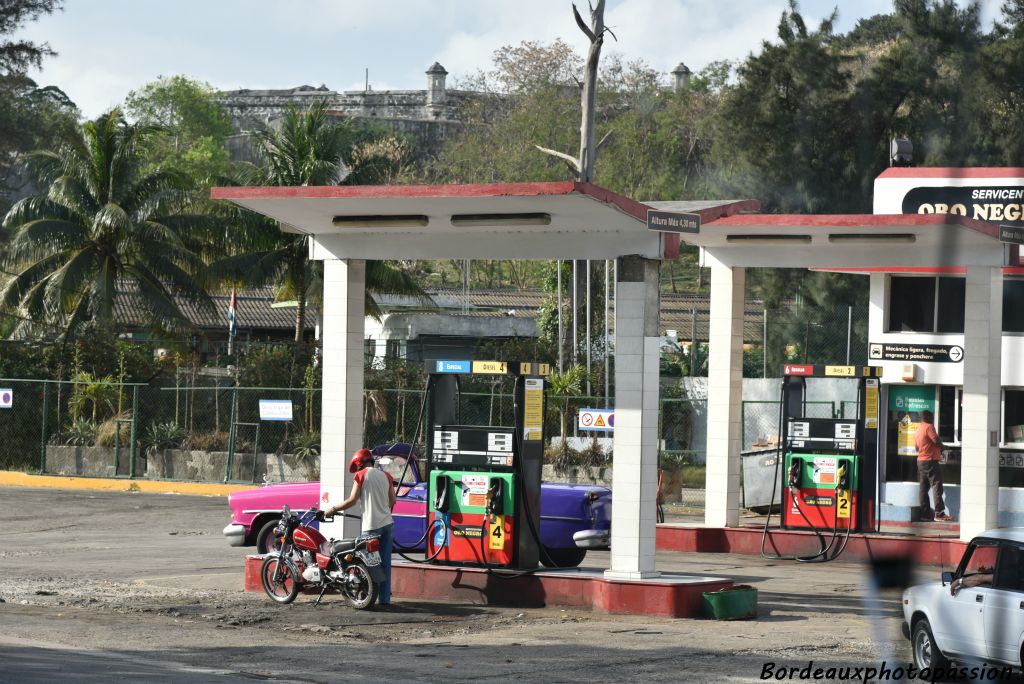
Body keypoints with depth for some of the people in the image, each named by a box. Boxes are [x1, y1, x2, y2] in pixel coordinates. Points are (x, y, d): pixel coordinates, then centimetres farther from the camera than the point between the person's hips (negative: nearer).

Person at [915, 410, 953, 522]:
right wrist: (942, 448, 1)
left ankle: (924, 513, 7)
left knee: (923, 488, 8)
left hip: (920, 461, 9)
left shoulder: (917, 431, 16)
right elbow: (936, 440, -20)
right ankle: (939, 513, -15)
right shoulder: (929, 427, -10)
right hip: (931, 461, -9)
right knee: (936, 487, -9)